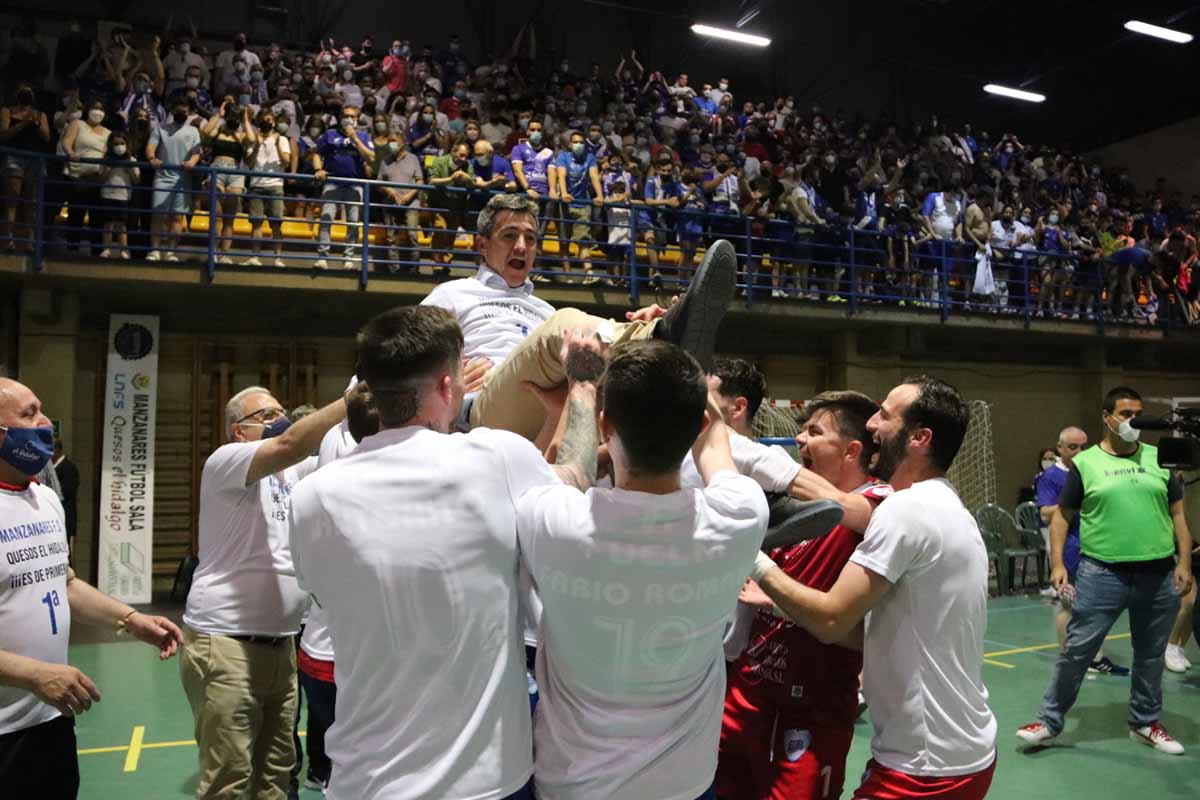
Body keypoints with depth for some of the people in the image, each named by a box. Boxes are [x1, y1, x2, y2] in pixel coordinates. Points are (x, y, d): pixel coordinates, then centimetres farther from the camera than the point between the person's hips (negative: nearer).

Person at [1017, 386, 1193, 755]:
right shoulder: (1085, 463, -1)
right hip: (1101, 573, -3)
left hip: (1159, 575, 3)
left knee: (1151, 654, 15)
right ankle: (1049, 720, 12)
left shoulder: (1160, 459, 7)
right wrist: (1057, 564, -6)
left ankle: (1145, 723, 34)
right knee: (1076, 650, 0)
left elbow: (1178, 514, 10)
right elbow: (1061, 516, 3)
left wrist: (1184, 562, 1)